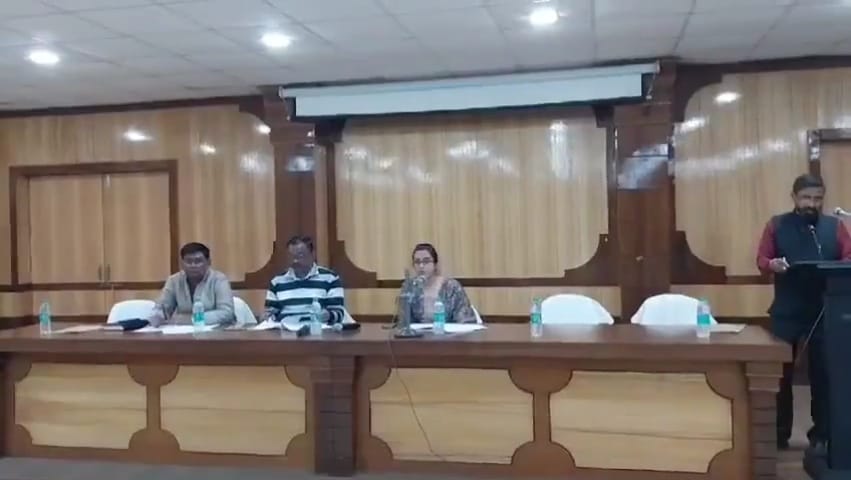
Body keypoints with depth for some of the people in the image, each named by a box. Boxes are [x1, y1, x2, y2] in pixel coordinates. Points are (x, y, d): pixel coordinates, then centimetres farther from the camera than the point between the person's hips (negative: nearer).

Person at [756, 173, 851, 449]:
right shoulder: (777, 225, 4)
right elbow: (761, 260, 1)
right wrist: (773, 264, -22)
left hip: (825, 313, 1)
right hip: (787, 313, -1)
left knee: (823, 374, 6)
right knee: (781, 374, 6)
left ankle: (821, 435, 18)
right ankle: (780, 434, 18)